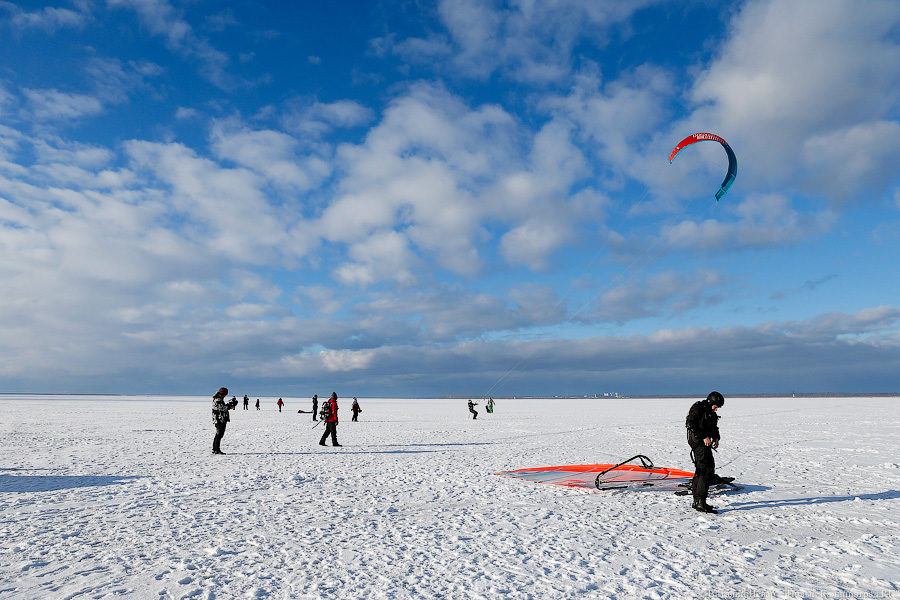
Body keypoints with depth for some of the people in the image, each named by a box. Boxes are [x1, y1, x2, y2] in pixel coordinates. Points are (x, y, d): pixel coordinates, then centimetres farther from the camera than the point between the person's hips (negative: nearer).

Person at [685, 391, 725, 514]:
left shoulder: (712, 413, 17)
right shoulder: (698, 408, -12)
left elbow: (714, 427, 25)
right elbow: (692, 425, -20)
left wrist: (716, 438, 5)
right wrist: (704, 437, -22)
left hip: (705, 442, 10)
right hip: (697, 441, -10)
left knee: (700, 470, 14)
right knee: (707, 470, -16)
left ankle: (696, 502, 22)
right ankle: (700, 502, -19)